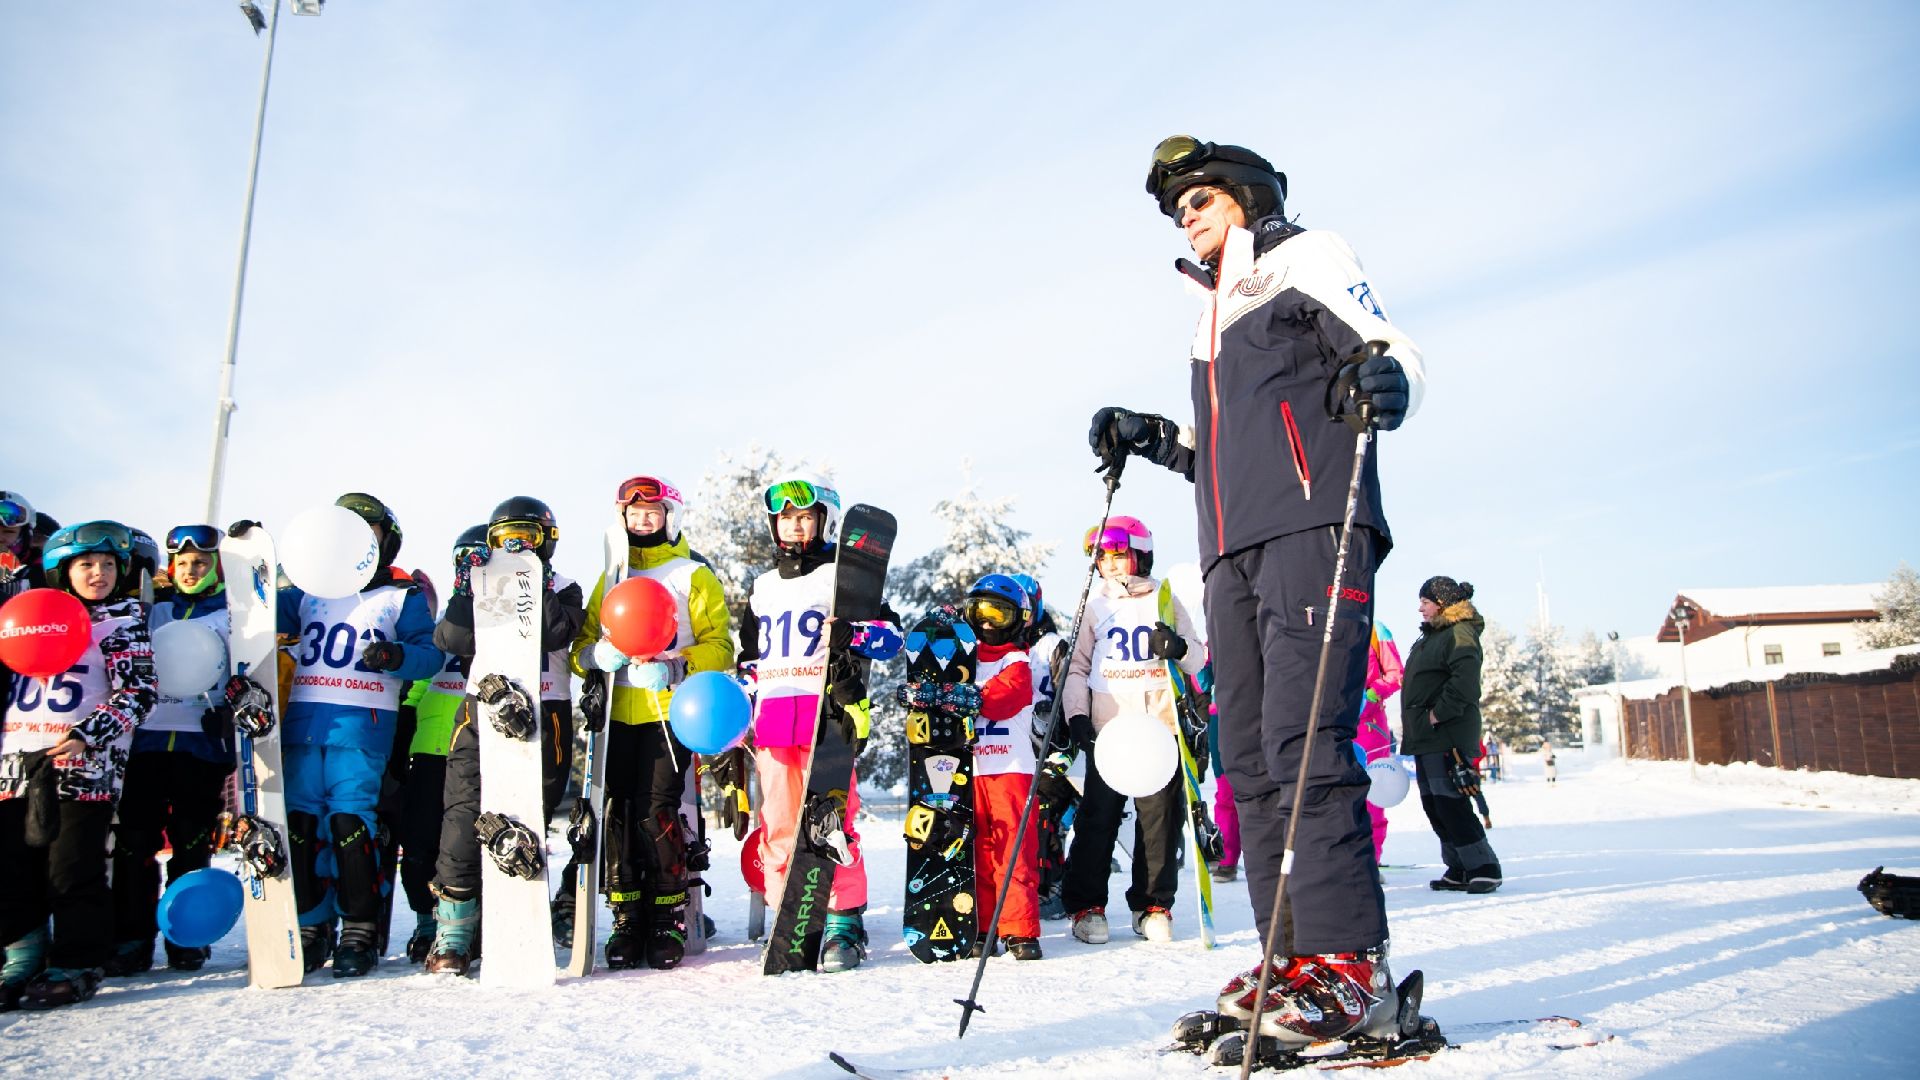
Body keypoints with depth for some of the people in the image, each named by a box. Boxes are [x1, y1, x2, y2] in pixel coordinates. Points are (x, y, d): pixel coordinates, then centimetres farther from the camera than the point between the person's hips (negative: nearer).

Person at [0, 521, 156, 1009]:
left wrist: (90, 734, -17)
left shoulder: (125, 616, 3)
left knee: (73, 867, -4)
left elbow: (137, 693, -5)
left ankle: (76, 964, 6)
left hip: (83, 759, -5)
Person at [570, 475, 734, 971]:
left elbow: (719, 647, 1)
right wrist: (599, 654, -6)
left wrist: (675, 668, -18)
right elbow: (582, 644, 18)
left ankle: (669, 917, 2)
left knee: (655, 809, -11)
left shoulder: (694, 575, 8)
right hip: (616, 712, 4)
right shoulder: (610, 578, 21)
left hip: (670, 709, -4)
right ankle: (627, 919, 10)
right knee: (616, 810, -1)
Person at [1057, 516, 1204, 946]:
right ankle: (1087, 904, 8)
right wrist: (1077, 715, -4)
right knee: (1098, 818, -1)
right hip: (1107, 729, 0)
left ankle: (1154, 904, 14)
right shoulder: (1094, 607, 11)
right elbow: (1076, 666, 9)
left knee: (1160, 818, 3)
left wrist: (1180, 648, -13)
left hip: (1160, 728, 0)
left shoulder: (1165, 601, 9)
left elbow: (1198, 659, 10)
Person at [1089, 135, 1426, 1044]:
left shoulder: (1305, 256, 13)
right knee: (1250, 756, 1)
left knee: (1303, 741, -18)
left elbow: (1390, 349, -1)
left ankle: (1346, 966, -16)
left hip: (1312, 525, -7)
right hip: (1234, 546, 8)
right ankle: (1289, 956, 5)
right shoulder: (1214, 313, 32)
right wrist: (1153, 440, 18)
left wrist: (1382, 381, -23)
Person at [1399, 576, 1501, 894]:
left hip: (1448, 734, -10)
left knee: (1449, 802, -12)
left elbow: (1465, 681, -23)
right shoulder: (1431, 635, 21)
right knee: (1433, 804, 9)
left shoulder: (1459, 634, -10)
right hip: (1427, 737, 10)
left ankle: (1484, 867, -4)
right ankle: (1460, 870, 15)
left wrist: (1439, 713, -21)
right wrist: (1412, 724, 18)